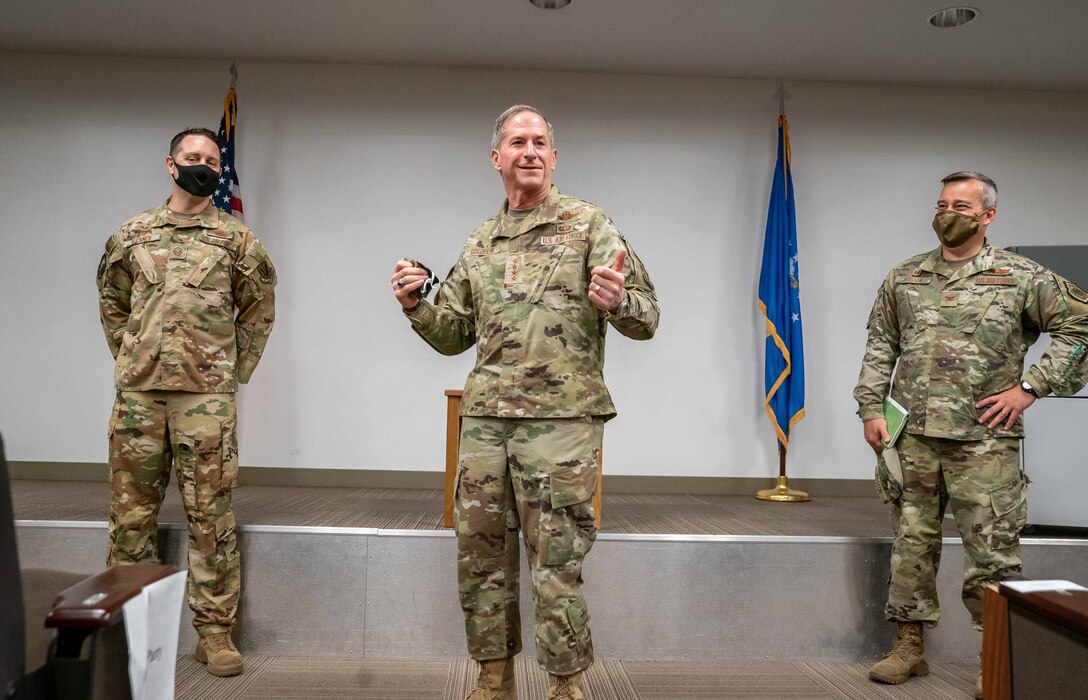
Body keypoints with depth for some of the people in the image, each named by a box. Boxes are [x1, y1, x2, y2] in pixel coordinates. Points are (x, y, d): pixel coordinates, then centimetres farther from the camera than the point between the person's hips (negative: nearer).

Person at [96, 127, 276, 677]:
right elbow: (111, 303, 21)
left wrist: (234, 370, 5)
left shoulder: (237, 238, 5)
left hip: (206, 396, -2)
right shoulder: (131, 234, 11)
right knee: (131, 512, 9)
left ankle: (214, 630, 11)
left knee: (210, 515, 1)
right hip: (137, 391, 3)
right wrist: (129, 357, 12)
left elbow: (259, 310, 9)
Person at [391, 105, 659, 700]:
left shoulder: (589, 225, 2)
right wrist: (414, 304, -1)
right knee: (481, 558, 11)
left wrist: (617, 302, -25)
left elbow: (647, 320, -3)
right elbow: (453, 335, 19)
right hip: (484, 417, 5)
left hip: (561, 417, -5)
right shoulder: (479, 244, 15)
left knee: (556, 567, 1)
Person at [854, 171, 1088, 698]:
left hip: (984, 441, -3)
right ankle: (909, 648, 22)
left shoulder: (1022, 277, 1)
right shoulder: (903, 278, 10)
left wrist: (1031, 386, -6)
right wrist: (871, 408, 3)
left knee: (992, 552, 1)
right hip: (912, 438, 3)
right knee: (911, 545, 10)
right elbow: (879, 347, 12)